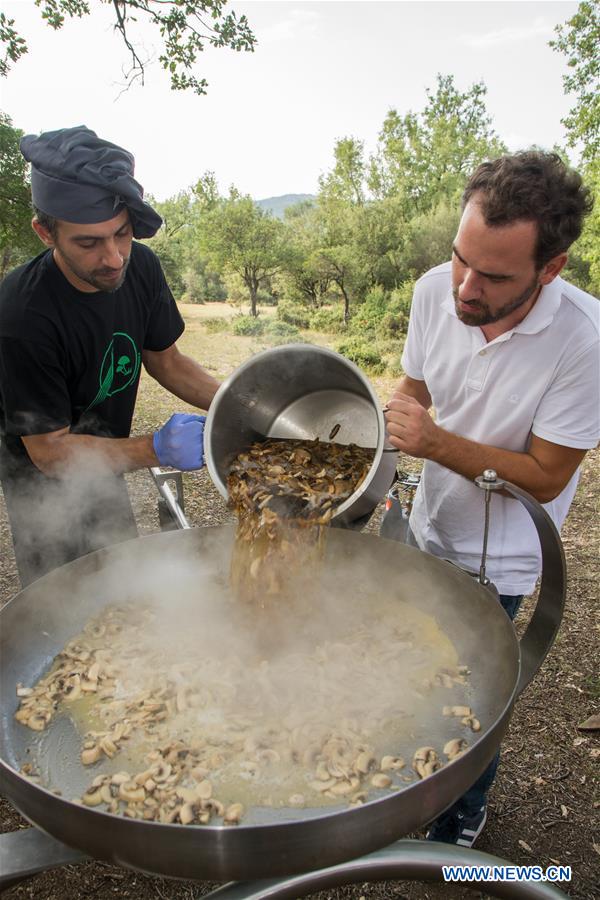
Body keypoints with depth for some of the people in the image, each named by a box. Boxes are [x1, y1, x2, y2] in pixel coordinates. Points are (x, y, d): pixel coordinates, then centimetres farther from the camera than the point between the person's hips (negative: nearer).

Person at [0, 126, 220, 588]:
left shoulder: (140, 266, -16)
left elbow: (164, 359, -1)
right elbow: (50, 451, -28)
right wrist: (158, 448, -42)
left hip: (103, 468, 6)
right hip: (45, 486, -6)